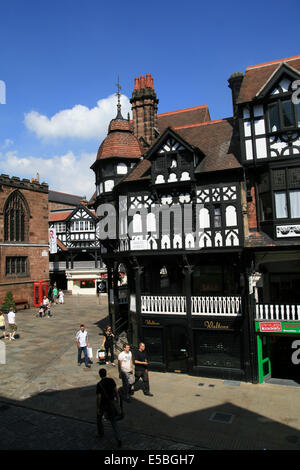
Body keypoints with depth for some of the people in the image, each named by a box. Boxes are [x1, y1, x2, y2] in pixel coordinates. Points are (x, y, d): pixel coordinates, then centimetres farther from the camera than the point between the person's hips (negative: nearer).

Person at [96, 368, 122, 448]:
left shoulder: (99, 384, -22)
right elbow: (116, 391, 0)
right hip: (111, 404, 4)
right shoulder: (111, 380, -8)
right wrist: (117, 400, 13)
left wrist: (98, 408, -8)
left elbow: (99, 397, -19)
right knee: (114, 422, 8)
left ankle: (101, 433, 43)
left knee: (99, 418, 27)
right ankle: (118, 439, -4)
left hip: (103, 405, -3)